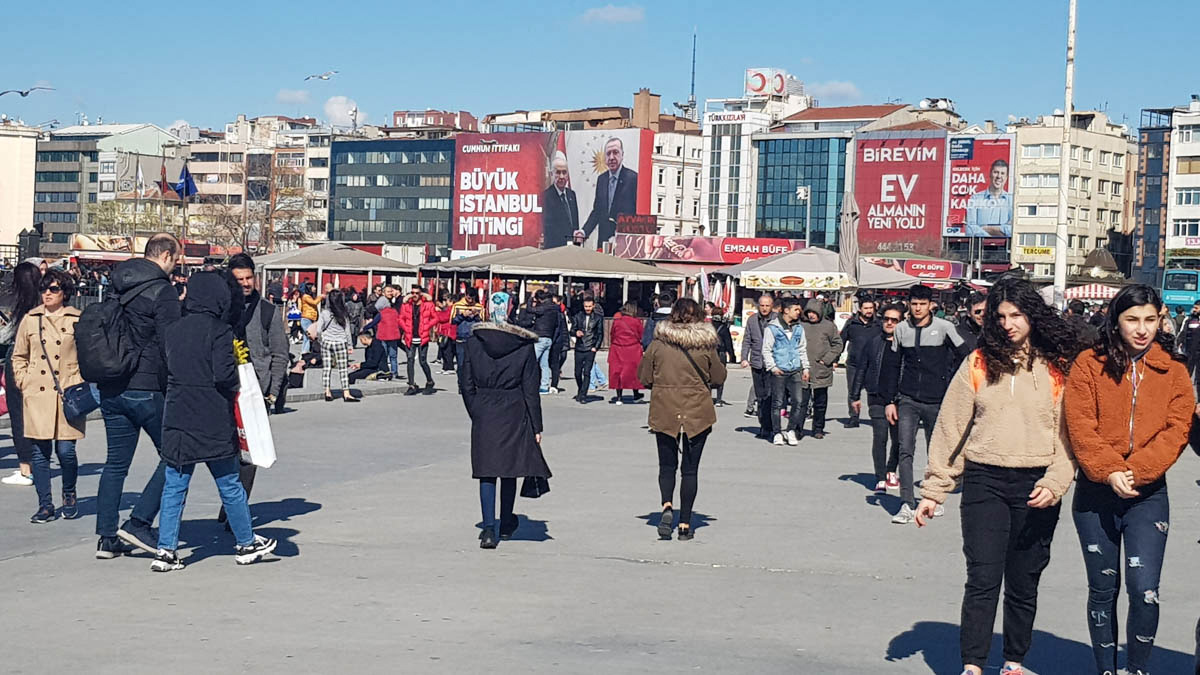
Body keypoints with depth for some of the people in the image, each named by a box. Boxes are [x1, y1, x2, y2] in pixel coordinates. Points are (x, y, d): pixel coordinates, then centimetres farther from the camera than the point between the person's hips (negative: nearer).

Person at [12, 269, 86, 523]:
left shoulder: (77, 320, 2)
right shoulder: (30, 320, 9)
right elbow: (18, 356, 18)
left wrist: (81, 384, 0)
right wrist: (24, 383, 7)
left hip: (68, 396, -2)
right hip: (37, 396, 2)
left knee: (65, 450, -5)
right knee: (40, 452, 2)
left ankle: (69, 494, 21)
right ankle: (45, 505, 11)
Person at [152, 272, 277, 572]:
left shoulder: (172, 330, 6)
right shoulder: (219, 330, -11)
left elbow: (164, 370, 10)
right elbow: (224, 375, -18)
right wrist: (233, 392, 1)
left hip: (176, 420, 4)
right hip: (213, 422, -4)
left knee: (174, 487, 8)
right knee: (230, 485, 9)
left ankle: (166, 550, 4)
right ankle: (246, 544, 22)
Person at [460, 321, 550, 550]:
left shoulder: (474, 342, -1)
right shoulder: (524, 346, -6)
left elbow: (467, 385, 2)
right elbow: (530, 391, -4)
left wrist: (476, 414, 12)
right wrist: (536, 427, 0)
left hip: (483, 413, 0)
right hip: (514, 415, 0)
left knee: (487, 471, 3)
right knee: (509, 469, 14)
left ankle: (489, 528, -9)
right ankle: (506, 525, 27)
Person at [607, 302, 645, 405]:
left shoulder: (616, 321, -1)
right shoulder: (637, 321, -5)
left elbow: (612, 335, 6)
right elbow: (641, 337, 1)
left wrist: (612, 346, 17)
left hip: (617, 350, 1)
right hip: (633, 350, -1)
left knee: (617, 372, 6)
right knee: (633, 372, 11)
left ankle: (619, 397, 5)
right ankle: (636, 395, 22)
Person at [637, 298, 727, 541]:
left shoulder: (658, 344, -7)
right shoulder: (706, 345, -7)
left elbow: (644, 377, 0)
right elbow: (719, 378, 2)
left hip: (665, 412, 0)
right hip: (698, 412, 0)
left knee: (667, 465, 14)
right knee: (690, 469, 9)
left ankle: (667, 506, -12)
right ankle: (685, 524, 9)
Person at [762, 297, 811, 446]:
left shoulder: (799, 328, 12)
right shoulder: (772, 328, -2)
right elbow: (766, 350, -2)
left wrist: (805, 367, 13)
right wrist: (772, 367, -10)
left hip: (795, 371, 4)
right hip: (779, 372, -4)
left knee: (798, 401, -3)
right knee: (777, 403, 0)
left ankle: (791, 430, 12)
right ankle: (777, 433, 9)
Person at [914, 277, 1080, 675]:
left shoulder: (1059, 368, 3)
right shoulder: (979, 363, 5)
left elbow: (1069, 433, 0)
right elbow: (951, 428, 6)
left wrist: (1054, 483, -15)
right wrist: (933, 490, 3)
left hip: (1036, 486, 0)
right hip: (984, 481, 0)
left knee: (1024, 583, 9)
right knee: (982, 579, -6)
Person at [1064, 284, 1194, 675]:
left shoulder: (1172, 369, 3)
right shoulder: (1089, 364, 0)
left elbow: (1177, 430, -4)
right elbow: (1080, 427, -6)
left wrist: (1135, 471, -16)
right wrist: (1110, 472, -17)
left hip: (1148, 493, 0)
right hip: (1096, 493, 0)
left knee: (1144, 590, -9)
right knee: (1103, 589, 10)